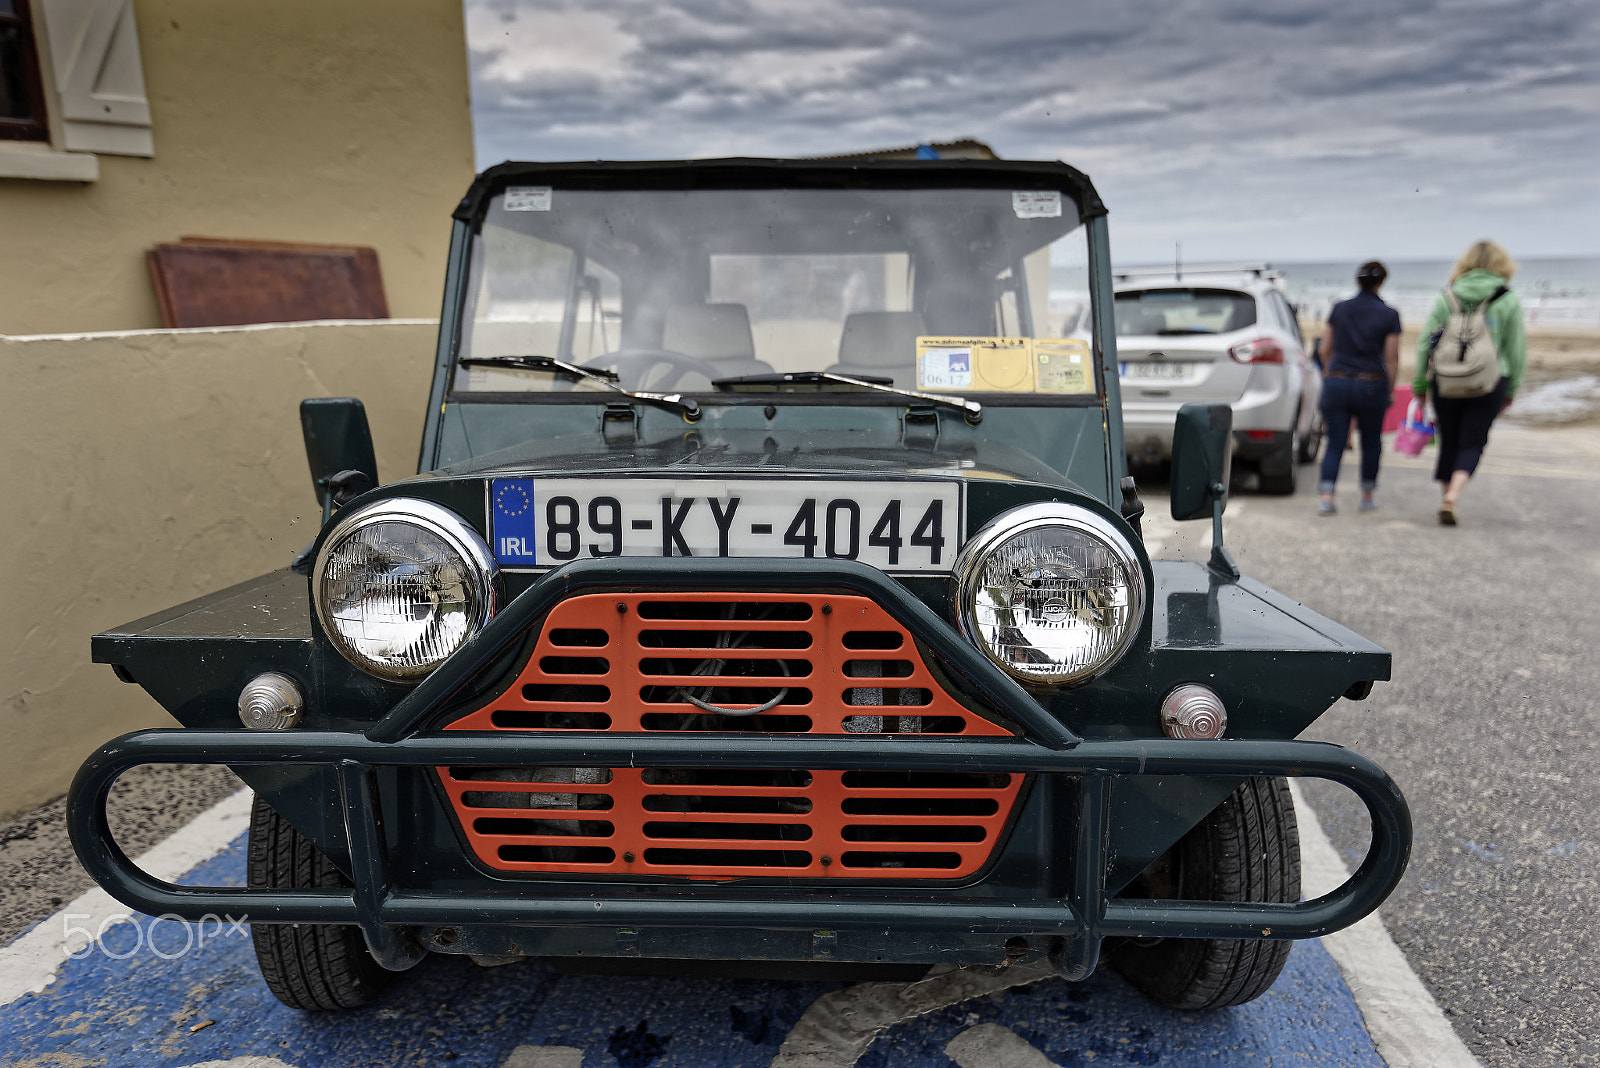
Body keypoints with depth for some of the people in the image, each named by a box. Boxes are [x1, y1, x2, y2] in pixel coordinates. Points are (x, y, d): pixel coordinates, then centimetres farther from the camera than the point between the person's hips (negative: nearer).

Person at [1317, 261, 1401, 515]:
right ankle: (1368, 495, 24)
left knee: (1335, 443, 5)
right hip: (1371, 386, -1)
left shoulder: (1339, 309, 3)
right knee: (1371, 442, 15)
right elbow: (1391, 358, -2)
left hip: (1336, 382, 2)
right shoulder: (1389, 315, -3)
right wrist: (1390, 391, 8)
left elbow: (1326, 349, 7)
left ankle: (1326, 495, -10)